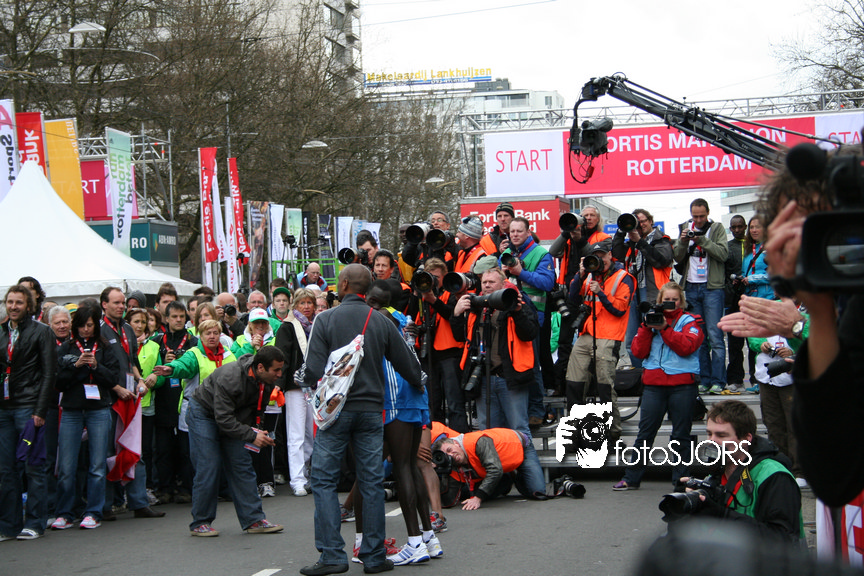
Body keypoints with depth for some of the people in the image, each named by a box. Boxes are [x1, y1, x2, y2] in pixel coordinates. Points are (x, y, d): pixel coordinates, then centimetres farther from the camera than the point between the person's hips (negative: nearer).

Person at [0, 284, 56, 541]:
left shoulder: (41, 332, -1)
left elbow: (49, 373, -6)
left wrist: (40, 410, -12)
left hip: (28, 408, -5)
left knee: (32, 466, -1)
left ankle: (34, 523, 5)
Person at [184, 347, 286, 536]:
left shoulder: (267, 381, -13)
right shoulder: (229, 378, -36)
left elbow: (257, 410, 6)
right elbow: (223, 419, -36)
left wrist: (257, 430, -10)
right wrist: (251, 436, -39)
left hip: (232, 416, 7)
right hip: (204, 413, -7)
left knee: (242, 465, 0)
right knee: (208, 467, -11)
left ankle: (254, 520, 1)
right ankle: (200, 523, 0)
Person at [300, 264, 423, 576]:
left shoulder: (325, 319, -6)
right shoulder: (382, 322, 4)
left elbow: (313, 369, -12)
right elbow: (408, 365, 7)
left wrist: (315, 387, 9)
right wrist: (420, 386, 27)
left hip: (336, 409, -3)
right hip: (371, 410, 3)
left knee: (324, 480, 3)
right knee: (371, 482, 7)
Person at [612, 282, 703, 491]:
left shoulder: (689, 321, 7)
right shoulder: (652, 319, 14)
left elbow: (686, 346, -12)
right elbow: (639, 351, 5)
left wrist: (664, 329, -16)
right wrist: (647, 327, -7)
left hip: (682, 385, -2)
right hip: (653, 383, 2)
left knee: (681, 435, 3)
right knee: (645, 432, 3)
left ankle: (680, 479, 9)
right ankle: (631, 478, 7)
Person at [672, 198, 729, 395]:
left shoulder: (717, 229, 2)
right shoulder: (685, 228, 11)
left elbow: (723, 253, -10)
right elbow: (677, 256, 7)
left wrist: (702, 240, -19)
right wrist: (683, 242, -11)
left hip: (712, 288, -4)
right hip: (691, 288, 4)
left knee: (714, 335, -8)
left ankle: (718, 381, -6)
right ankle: (704, 379, 10)